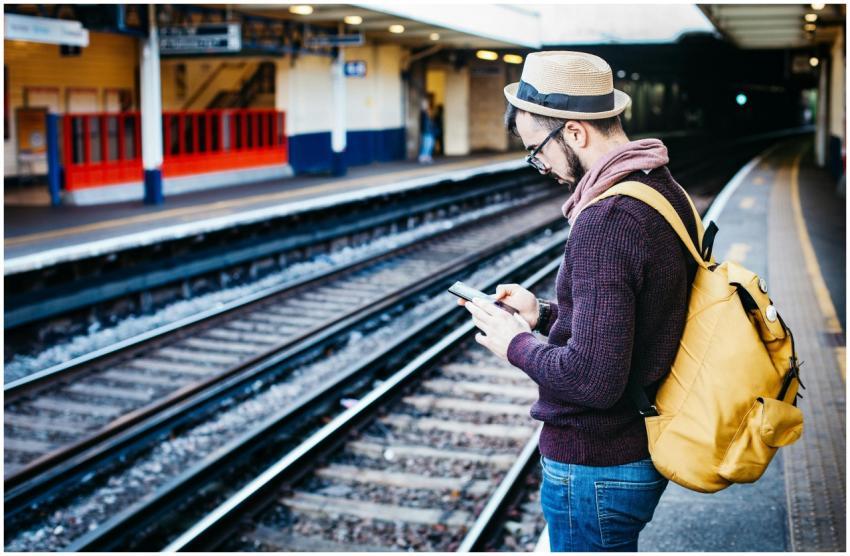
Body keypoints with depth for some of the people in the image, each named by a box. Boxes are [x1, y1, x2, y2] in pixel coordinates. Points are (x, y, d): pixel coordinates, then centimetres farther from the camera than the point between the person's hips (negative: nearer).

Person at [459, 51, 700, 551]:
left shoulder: (605, 221, -27)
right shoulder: (666, 190, 4)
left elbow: (593, 379, -30)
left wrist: (516, 345, -14)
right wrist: (545, 314, 8)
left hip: (596, 468, -9)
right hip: (644, 449, 9)